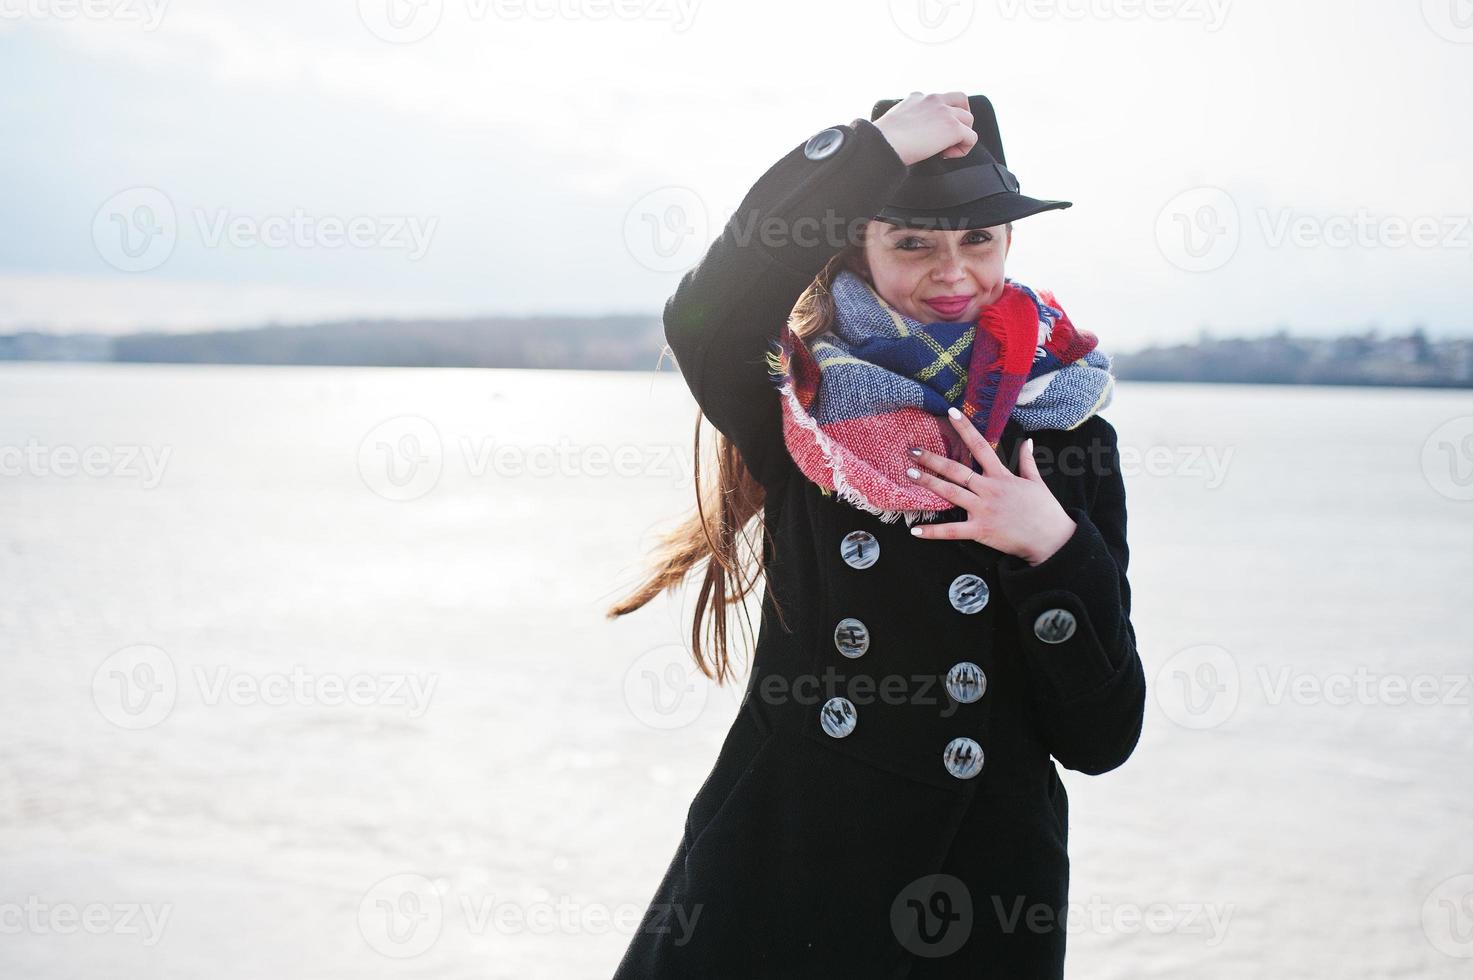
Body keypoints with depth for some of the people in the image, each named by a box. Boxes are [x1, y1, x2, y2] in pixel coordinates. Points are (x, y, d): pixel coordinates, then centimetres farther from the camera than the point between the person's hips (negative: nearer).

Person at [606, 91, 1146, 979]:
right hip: (774, 869, -1)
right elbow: (706, 323, -27)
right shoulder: (802, 401, -1)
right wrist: (871, 148, -20)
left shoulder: (1068, 437, 1)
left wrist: (1057, 554, -16)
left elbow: (1101, 740, -2)